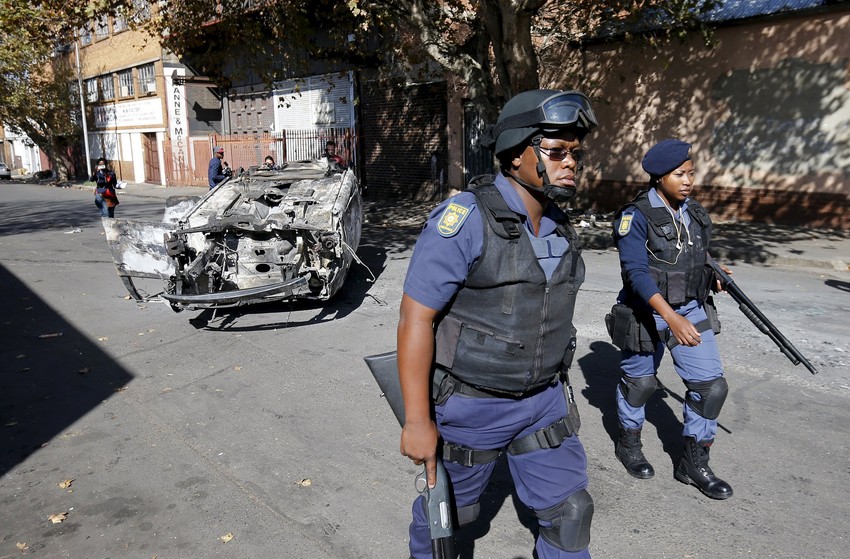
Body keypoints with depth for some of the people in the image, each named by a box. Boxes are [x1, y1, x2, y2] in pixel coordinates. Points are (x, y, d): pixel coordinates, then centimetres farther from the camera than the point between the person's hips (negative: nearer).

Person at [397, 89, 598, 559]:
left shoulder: (560, 228, 2)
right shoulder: (463, 220, -22)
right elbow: (415, 318, -22)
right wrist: (417, 421, -20)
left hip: (544, 401, 6)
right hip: (470, 405, -5)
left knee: (569, 510, 12)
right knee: (451, 511, 17)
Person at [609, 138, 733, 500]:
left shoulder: (694, 213, 4)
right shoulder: (635, 217, -17)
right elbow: (636, 272, -26)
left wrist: (713, 276, -4)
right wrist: (671, 317, -36)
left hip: (692, 309, 6)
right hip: (647, 313, -5)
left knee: (710, 384, 1)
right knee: (639, 382, 13)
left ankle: (694, 463, 19)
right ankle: (629, 443, 39)